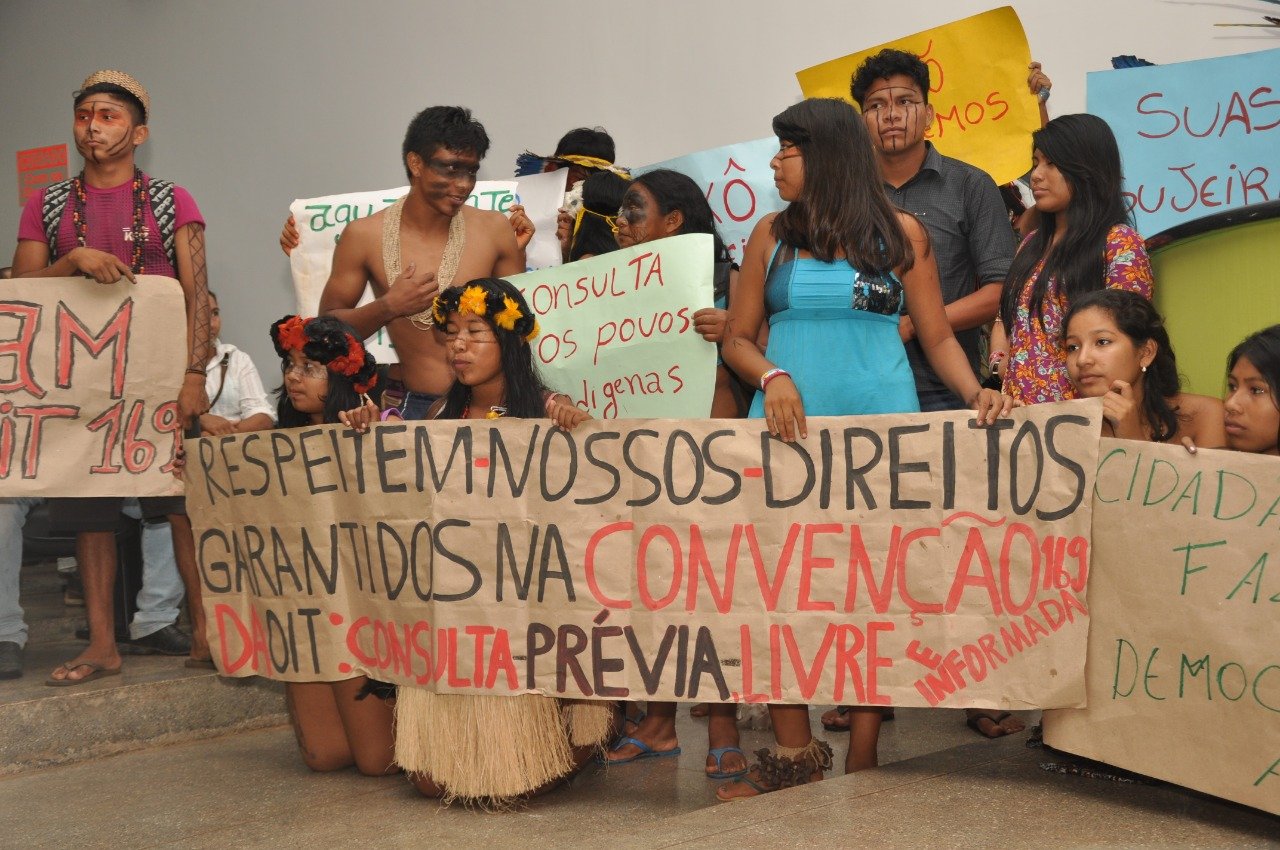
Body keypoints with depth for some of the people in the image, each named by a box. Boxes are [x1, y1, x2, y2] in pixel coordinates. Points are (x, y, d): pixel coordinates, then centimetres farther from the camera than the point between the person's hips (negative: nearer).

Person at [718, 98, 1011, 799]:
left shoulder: (900, 233, 7)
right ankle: (795, 752, 3)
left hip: (880, 422, -2)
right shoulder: (772, 236, 12)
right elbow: (738, 338, 11)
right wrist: (772, 377, -10)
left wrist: (975, 392, -11)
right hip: (786, 421, 2)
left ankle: (861, 760, 4)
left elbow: (937, 334, 6)